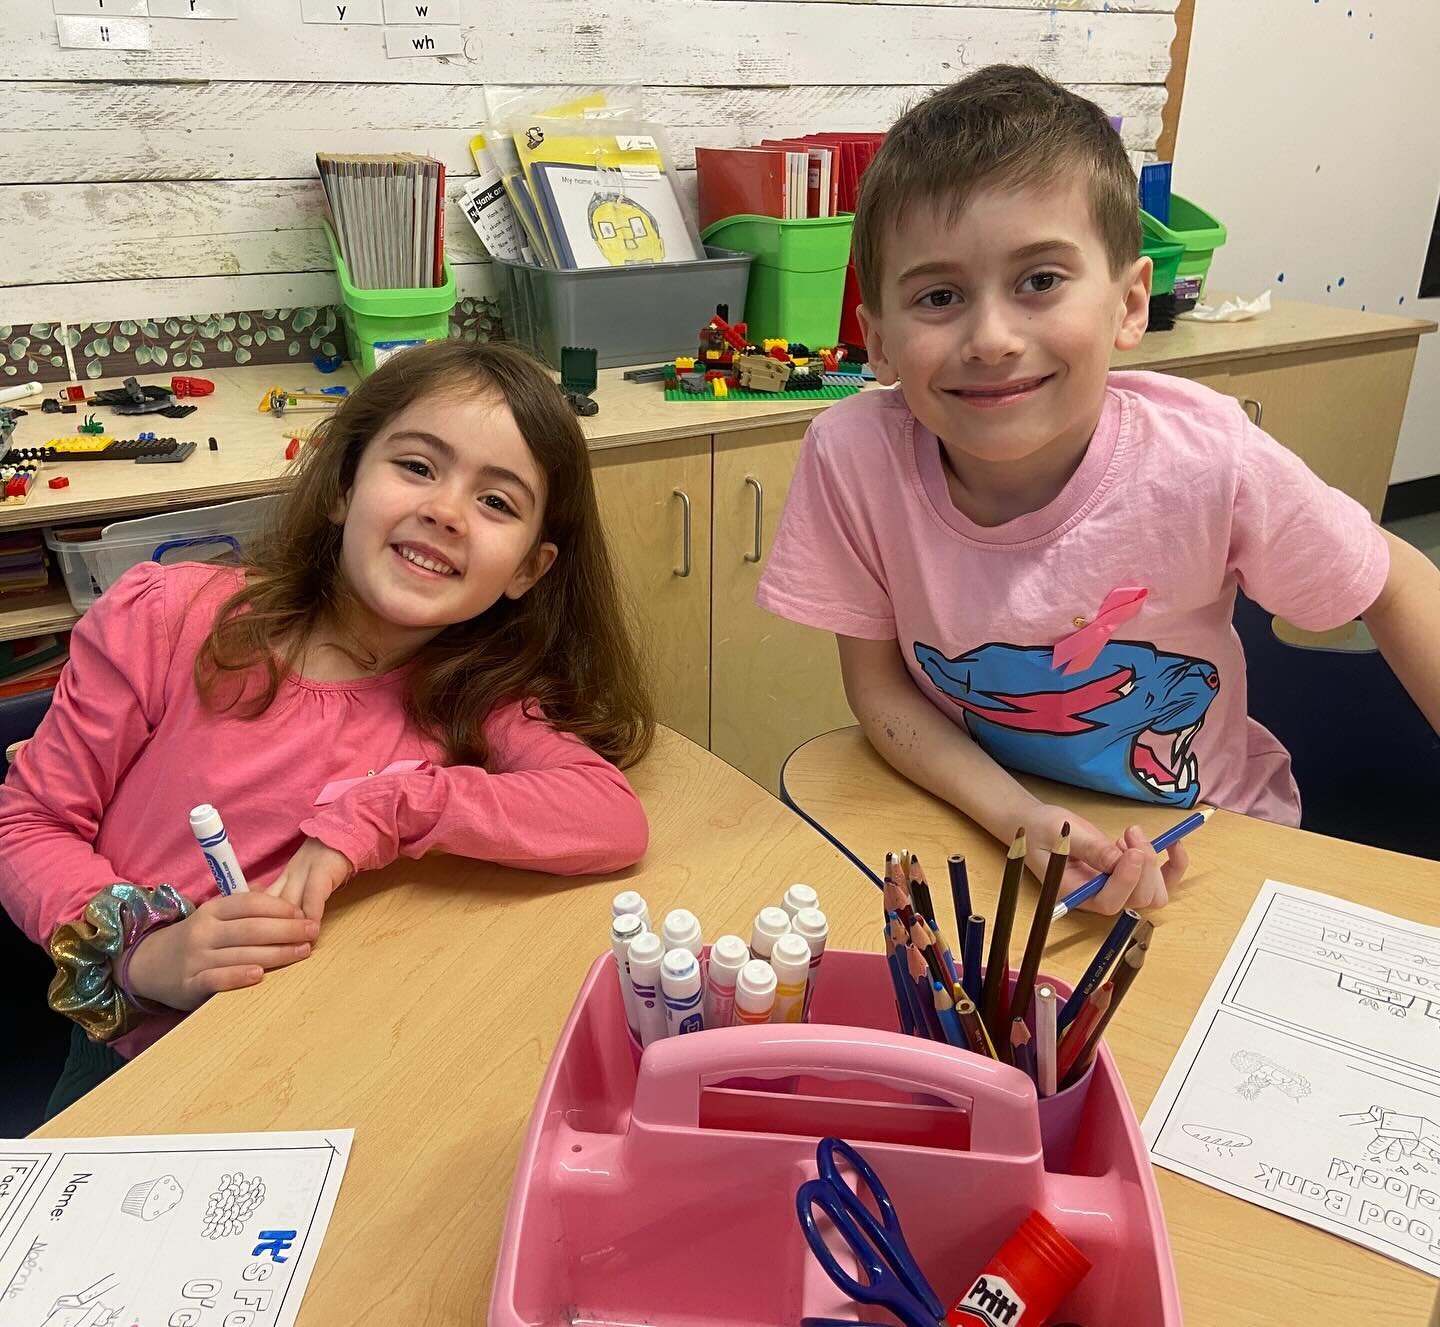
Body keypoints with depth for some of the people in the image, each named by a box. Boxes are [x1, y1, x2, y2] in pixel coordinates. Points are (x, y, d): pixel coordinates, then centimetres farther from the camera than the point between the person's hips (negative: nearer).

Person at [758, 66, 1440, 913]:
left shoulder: (1208, 460, -24)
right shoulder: (854, 455, -22)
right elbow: (878, 681, -10)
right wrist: (1021, 820, -23)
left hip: (1204, 837, -1)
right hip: (985, 825, 2)